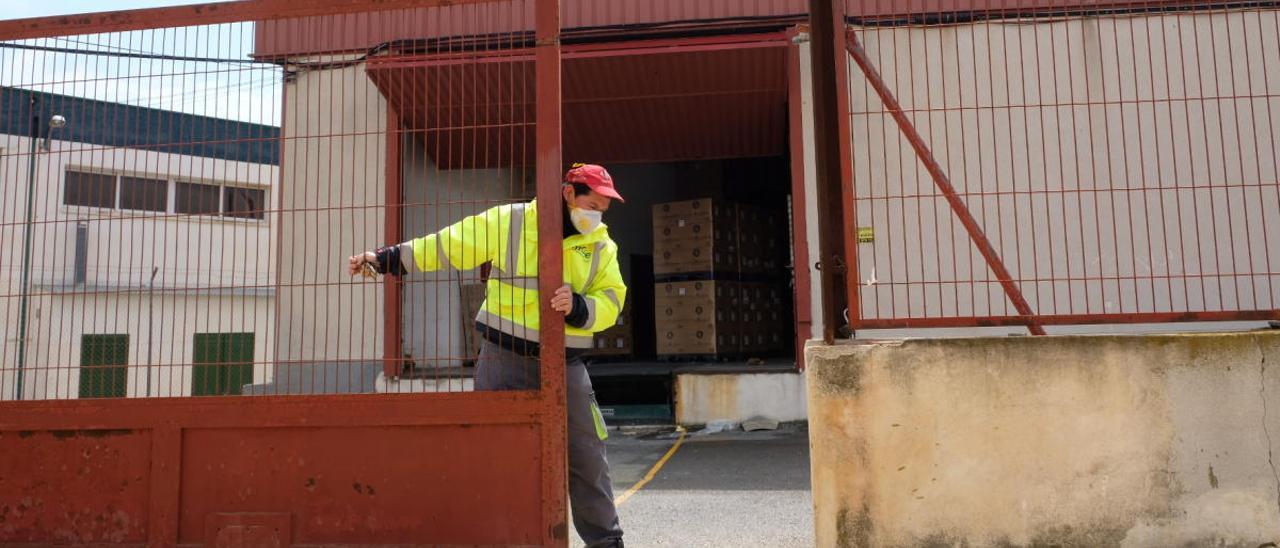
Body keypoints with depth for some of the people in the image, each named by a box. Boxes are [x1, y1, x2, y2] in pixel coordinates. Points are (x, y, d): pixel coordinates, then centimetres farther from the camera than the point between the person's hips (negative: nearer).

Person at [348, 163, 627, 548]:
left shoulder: (602, 245, 4)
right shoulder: (508, 222, -4)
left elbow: (610, 303, -2)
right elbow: (447, 246, 1)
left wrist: (577, 308, -23)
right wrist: (385, 258, 1)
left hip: (566, 365, 3)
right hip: (505, 358, -2)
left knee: (587, 456, 8)